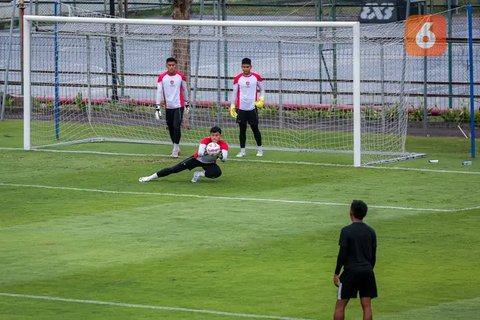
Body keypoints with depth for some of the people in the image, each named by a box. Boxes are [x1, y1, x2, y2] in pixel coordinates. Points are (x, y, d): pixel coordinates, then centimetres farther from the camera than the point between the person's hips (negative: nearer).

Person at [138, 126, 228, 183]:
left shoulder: (223, 145, -23)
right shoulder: (206, 140, -27)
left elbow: (224, 158, -36)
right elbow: (200, 152, -42)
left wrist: (220, 155, -57)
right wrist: (207, 152, -62)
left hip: (210, 163, 2)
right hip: (197, 159, -2)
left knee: (217, 172, -33)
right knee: (174, 169, -9)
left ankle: (199, 174, -7)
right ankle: (151, 177, 1)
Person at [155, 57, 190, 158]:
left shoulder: (181, 76, 0)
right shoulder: (162, 77, -2)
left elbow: (184, 90, 12)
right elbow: (159, 92, -3)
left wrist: (186, 103, 18)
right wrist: (158, 108, -8)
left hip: (179, 106, -2)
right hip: (168, 107, 2)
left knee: (176, 126, -12)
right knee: (170, 127, 8)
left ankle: (175, 148, -8)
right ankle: (176, 147, 23)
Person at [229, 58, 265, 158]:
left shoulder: (256, 77, 1)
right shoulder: (237, 78, 2)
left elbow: (262, 89, 11)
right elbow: (234, 93, 5)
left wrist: (261, 99, -6)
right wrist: (232, 106, -1)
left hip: (252, 107, -1)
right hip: (241, 108, 1)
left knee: (255, 128, 3)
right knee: (242, 129, 4)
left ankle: (260, 149, 15)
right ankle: (242, 151, 9)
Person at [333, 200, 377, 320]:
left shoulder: (346, 231, -9)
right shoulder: (371, 232, 6)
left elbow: (342, 254, -11)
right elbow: (373, 255, 11)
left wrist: (336, 273, -3)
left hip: (351, 271, -5)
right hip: (367, 272, 5)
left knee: (340, 306, 3)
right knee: (367, 306, 5)